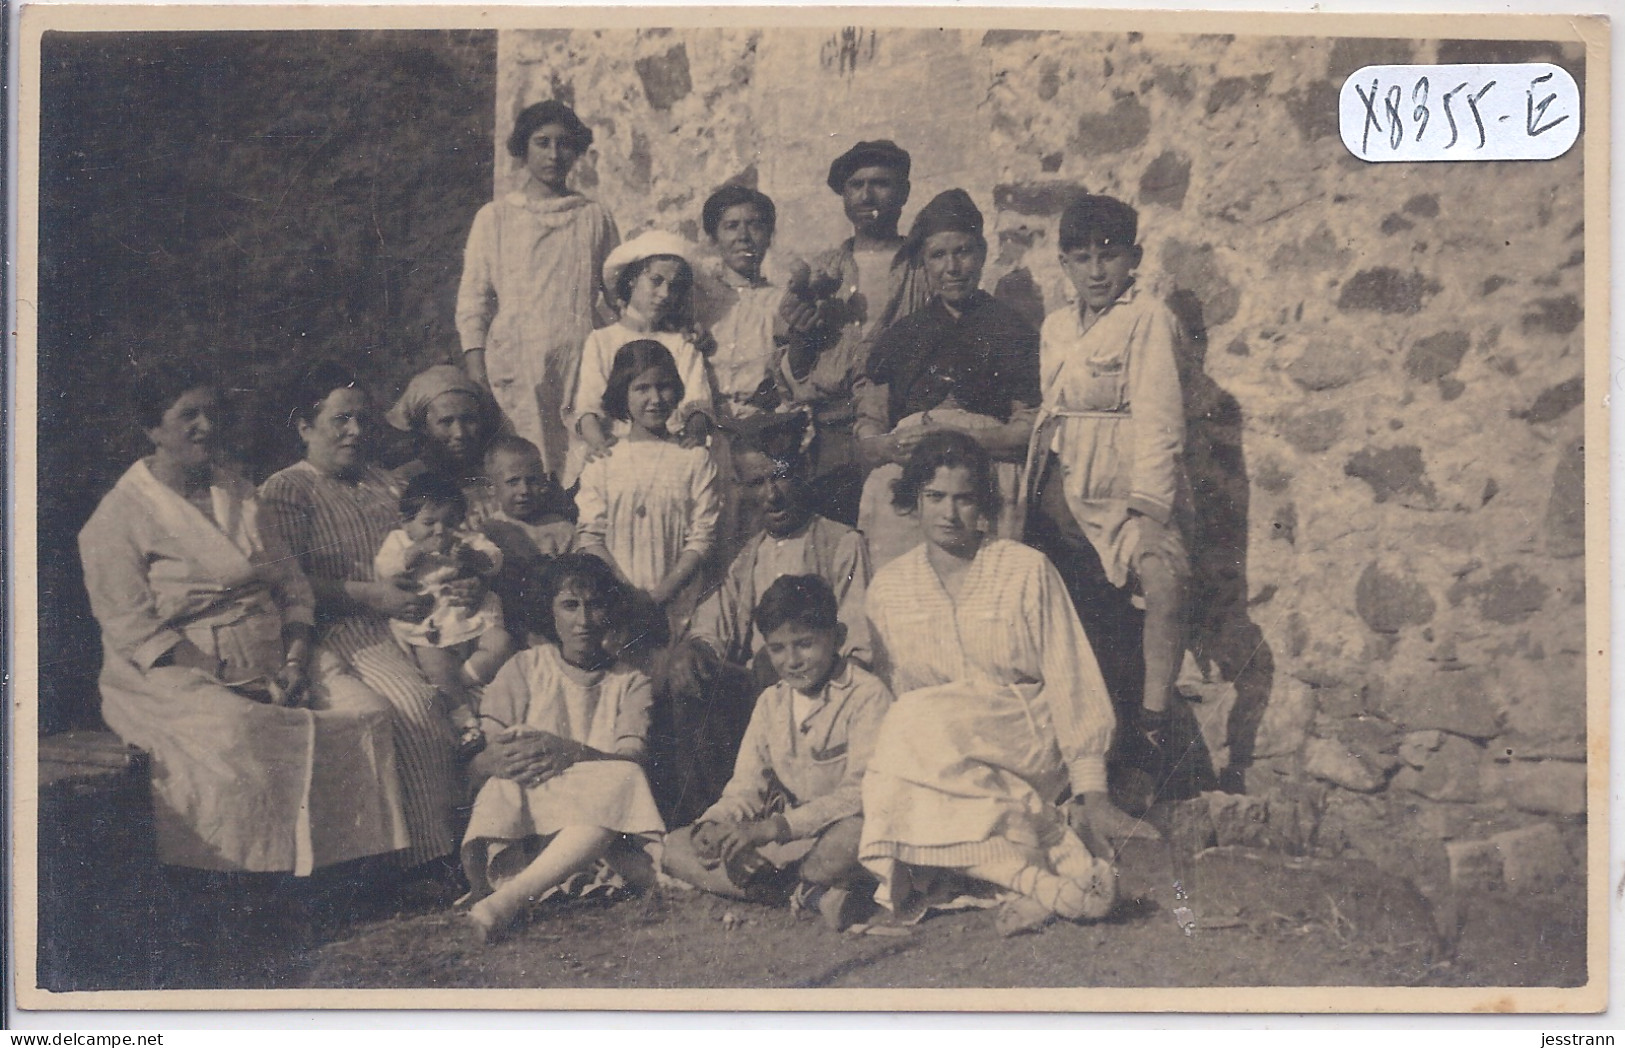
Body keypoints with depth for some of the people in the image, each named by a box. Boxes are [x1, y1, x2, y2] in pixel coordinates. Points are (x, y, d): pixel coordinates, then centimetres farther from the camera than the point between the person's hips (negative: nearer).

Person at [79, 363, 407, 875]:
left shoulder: (241, 495, 18)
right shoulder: (118, 517, -2)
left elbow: (292, 584, 14)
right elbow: (133, 630, -10)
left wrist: (295, 662, -5)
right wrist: (225, 689, -18)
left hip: (272, 659, 6)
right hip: (177, 675, -5)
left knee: (366, 712, -18)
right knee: (239, 736, -36)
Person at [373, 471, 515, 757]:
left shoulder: (467, 541, 15)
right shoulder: (399, 541, 9)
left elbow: (494, 561, 2)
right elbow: (383, 569, -10)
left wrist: (472, 558, -18)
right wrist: (419, 550, -19)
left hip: (472, 620, 3)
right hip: (427, 630, -2)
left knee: (501, 643, -21)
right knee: (432, 659, -28)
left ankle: (451, 686, -16)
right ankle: (464, 717, -23)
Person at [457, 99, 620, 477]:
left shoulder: (594, 216, 14)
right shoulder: (495, 217, 12)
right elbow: (473, 295, 9)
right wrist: (474, 360, -2)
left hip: (582, 360, 1)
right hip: (515, 363, -1)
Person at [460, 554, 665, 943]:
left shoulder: (630, 683, 16)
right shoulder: (524, 669, 17)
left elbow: (632, 760, -4)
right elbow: (479, 756, 4)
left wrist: (569, 753, -25)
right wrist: (499, 758, -23)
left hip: (604, 821, 0)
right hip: (527, 812, 0)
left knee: (619, 785, -36)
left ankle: (506, 898, -46)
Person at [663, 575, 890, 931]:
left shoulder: (866, 695, -12)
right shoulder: (771, 702, 10)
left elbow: (862, 792, -21)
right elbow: (747, 785, 10)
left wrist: (772, 828, -29)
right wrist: (714, 823, -14)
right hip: (785, 838, 7)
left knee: (855, 833, -42)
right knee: (675, 846, -7)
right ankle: (812, 894, -21)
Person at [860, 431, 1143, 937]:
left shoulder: (1027, 569, 1)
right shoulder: (887, 587, 9)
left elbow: (1070, 678, -2)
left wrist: (1091, 791, -10)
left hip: (1031, 737, -3)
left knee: (922, 721, -33)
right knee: (905, 798, -32)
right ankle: (1062, 857, -25)